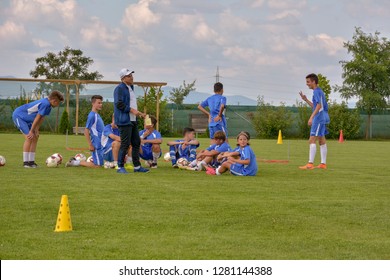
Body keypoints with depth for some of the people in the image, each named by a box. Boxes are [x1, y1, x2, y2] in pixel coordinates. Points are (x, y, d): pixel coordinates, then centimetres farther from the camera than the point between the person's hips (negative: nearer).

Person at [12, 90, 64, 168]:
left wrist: (36, 130, 0)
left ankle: (31, 161, 11)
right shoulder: (45, 104, -28)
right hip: (18, 115, -10)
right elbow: (37, 118, -25)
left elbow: (41, 118, 5)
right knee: (29, 137, -17)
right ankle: (25, 162, -12)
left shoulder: (48, 105, 2)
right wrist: (31, 131, -19)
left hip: (26, 120, 10)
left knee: (35, 138, 7)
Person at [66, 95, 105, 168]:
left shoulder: (97, 115, 13)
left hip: (100, 145, 9)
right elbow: (86, 131, -17)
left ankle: (75, 161, 17)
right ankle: (76, 162, 3)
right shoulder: (92, 115, -15)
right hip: (96, 145, -9)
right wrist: (90, 145, -17)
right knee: (98, 165, -6)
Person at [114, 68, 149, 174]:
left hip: (132, 120, 10)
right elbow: (119, 104, -20)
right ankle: (120, 167, -2)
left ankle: (137, 166, 18)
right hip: (124, 121, -10)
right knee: (125, 144, -9)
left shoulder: (131, 88, 19)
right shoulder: (120, 88, -11)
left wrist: (138, 113, 18)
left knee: (136, 143, 11)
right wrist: (131, 110, -22)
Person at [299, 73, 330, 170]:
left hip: (319, 119, -10)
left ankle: (310, 164, -17)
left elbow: (319, 106, -22)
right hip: (322, 119, 10)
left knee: (312, 140, -13)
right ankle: (323, 164, 13)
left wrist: (311, 117, -27)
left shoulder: (317, 91, -11)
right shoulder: (319, 91, 19)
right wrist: (306, 100, 18)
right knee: (322, 141, 11)